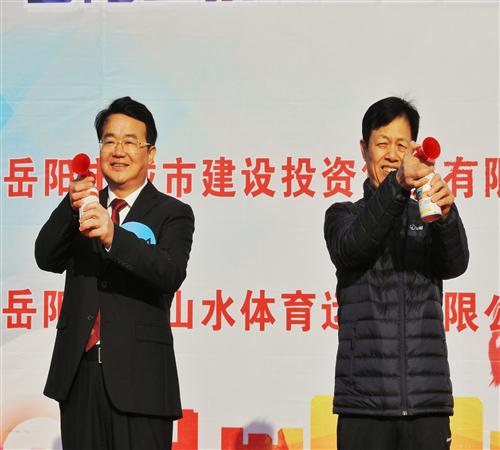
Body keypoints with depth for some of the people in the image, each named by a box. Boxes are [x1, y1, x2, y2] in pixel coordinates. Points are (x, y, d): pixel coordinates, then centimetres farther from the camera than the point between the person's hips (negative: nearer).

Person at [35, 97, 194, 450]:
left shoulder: (173, 214, 2)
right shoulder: (86, 208, 14)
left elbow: (171, 274, -16)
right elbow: (47, 259, 0)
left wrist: (114, 238, -32)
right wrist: (72, 208, -17)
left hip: (138, 379, -4)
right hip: (78, 371, 4)